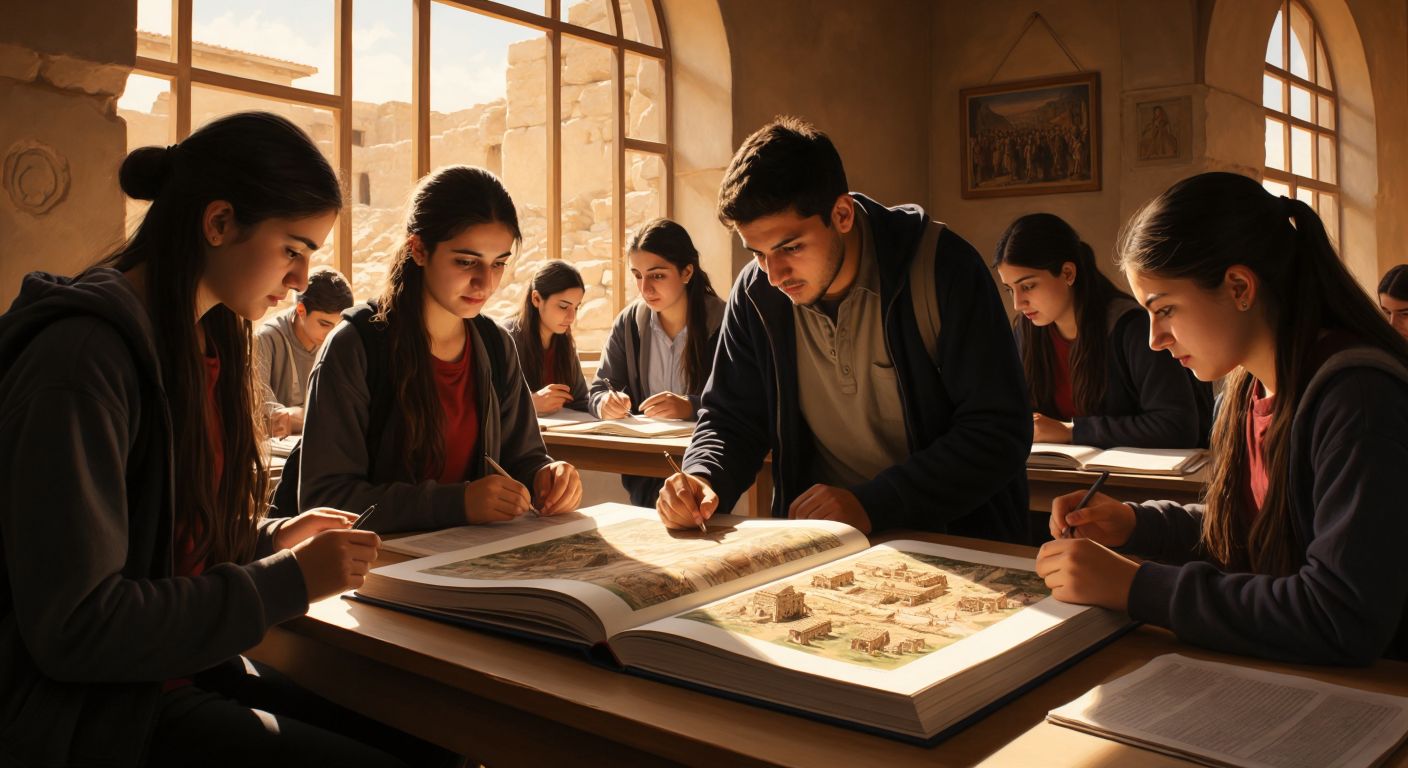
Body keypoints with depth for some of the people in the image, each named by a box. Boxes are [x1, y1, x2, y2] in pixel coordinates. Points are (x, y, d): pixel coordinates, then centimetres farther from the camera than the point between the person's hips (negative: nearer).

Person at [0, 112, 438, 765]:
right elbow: (73, 627, -22)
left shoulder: (209, 341, 8)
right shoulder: (84, 354, -19)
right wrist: (289, 581, -19)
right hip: (91, 711, -8)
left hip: (187, 666, 8)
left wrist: (270, 539, 1)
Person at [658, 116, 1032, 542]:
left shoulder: (943, 269, -14)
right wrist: (703, 480, -14)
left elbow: (1000, 434, -15)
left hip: (950, 539, -3)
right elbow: (730, 418, 8)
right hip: (819, 545, 4)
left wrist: (872, 505, -23)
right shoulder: (755, 293, -1)